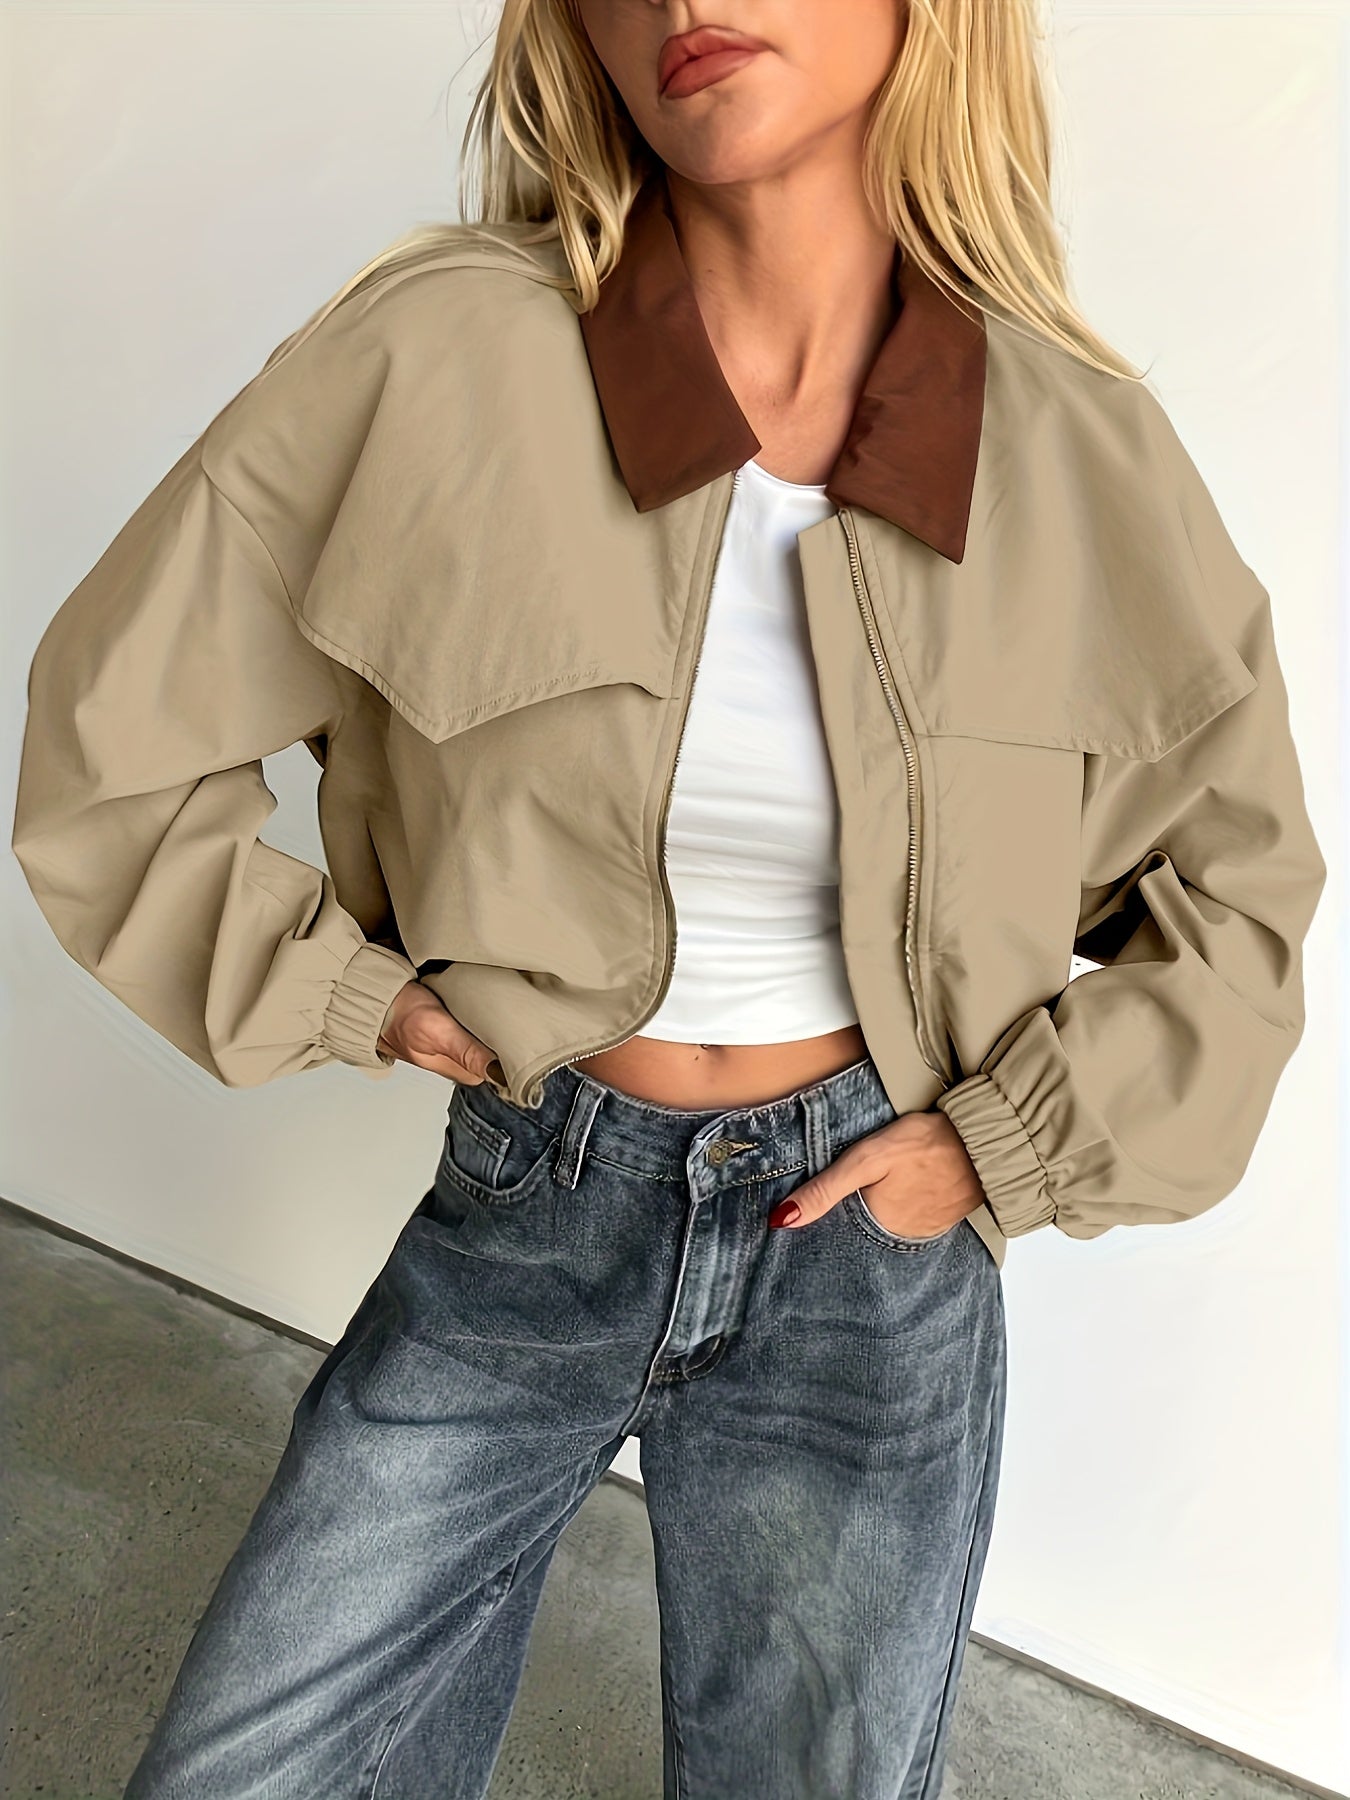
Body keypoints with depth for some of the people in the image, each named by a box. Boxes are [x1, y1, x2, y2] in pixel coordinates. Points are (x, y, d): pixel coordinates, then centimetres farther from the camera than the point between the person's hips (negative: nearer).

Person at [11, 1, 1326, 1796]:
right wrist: (341, 996, -6)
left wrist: (1008, 1147, -4)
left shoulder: (1081, 453, -10)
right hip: (519, 1218, 0)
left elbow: (1240, 894, 4)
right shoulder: (437, 354, -14)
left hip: (869, 1249, 1)